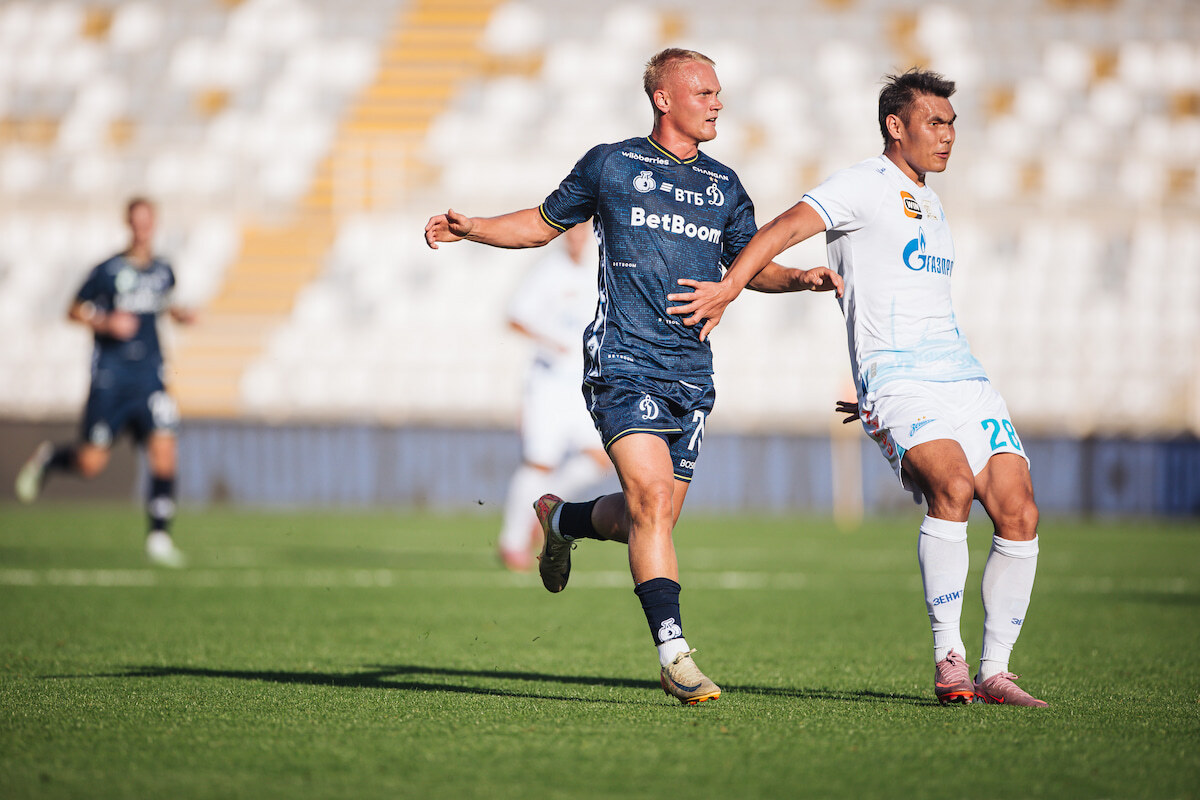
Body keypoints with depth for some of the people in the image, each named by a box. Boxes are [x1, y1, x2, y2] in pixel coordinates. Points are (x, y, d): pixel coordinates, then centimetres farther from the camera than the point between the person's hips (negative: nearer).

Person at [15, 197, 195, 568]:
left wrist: (175, 312, 10)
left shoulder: (163, 272, 8)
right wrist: (106, 322, -15)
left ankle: (159, 534, -8)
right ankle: (47, 457, 31)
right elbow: (75, 311, 1)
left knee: (163, 450, -14)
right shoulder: (108, 270, -6)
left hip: (149, 377, 3)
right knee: (91, 464, -2)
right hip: (110, 379, -3)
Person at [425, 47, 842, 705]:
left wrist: (800, 278, 5)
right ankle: (673, 653, -19)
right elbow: (545, 223, 15)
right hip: (623, 362, -5)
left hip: (691, 372, 5)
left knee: (650, 516, 7)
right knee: (653, 503, -19)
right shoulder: (611, 165, 4)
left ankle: (560, 519, 39)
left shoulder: (723, 186, 15)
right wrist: (471, 229, 1)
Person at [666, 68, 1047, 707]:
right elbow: (786, 228, -14)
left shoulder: (928, 204, 26)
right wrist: (729, 288, -27)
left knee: (1019, 514, -5)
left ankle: (993, 672, 3)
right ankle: (948, 659, -22)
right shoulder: (865, 186, 0)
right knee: (953, 486, -30)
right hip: (896, 379, -8)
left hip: (963, 376, 8)